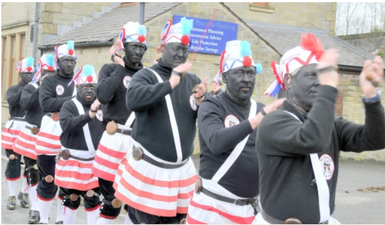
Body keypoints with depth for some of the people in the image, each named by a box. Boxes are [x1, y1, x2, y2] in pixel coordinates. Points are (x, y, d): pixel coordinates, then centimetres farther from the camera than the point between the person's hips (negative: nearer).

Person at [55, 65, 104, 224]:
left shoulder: (101, 106, 2)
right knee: (71, 199, 10)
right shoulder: (69, 105, -7)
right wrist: (89, 114, -37)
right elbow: (66, 124, -27)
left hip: (94, 161, 2)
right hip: (72, 160, -2)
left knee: (94, 199, 3)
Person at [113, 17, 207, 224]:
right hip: (149, 168, -5)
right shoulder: (147, 75, -6)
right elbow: (132, 99, -27)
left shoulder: (193, 81, 7)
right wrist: (169, 84, -26)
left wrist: (200, 101, -16)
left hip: (181, 170, 5)